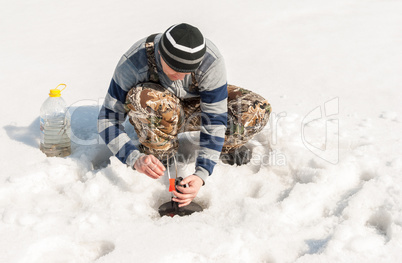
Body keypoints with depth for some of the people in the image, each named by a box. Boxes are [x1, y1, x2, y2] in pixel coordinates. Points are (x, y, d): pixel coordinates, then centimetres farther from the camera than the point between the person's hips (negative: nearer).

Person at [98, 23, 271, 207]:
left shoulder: (212, 62, -32)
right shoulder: (134, 61, -33)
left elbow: (214, 121, -28)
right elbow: (108, 118, -27)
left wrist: (200, 175, -38)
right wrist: (135, 158, -43)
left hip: (197, 107, 1)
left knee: (258, 110, -25)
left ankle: (225, 146, 7)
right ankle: (159, 154, -10)